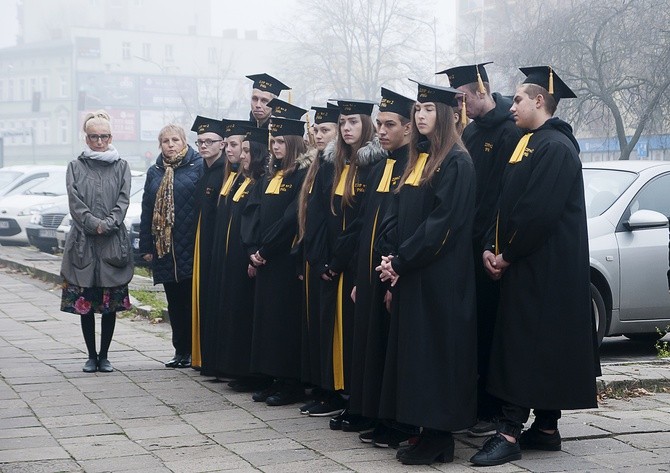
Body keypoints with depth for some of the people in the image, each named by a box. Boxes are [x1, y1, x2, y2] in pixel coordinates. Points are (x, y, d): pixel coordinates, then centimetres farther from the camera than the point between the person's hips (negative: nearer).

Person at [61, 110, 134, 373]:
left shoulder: (121, 167, 10)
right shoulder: (76, 167, 8)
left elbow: (124, 200, 0)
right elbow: (75, 203, -1)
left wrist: (108, 224, -14)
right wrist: (94, 224, -15)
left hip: (114, 242, 0)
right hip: (83, 242, 0)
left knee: (111, 302, 2)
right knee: (84, 302, 1)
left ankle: (104, 356, 12)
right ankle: (91, 356, 11)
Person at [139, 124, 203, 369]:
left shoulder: (198, 167, -2)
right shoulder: (154, 173, 13)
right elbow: (147, 211, 15)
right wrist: (146, 247, 9)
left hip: (190, 247, -5)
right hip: (163, 247, 5)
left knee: (192, 300, -2)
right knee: (174, 303, 10)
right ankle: (181, 351, 18)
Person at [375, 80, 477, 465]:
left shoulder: (457, 163, -10)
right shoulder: (417, 160, 16)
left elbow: (444, 221, -18)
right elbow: (396, 213, 14)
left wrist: (402, 260, -17)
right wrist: (390, 256, -2)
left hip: (441, 275, -9)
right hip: (410, 273, 9)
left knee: (435, 348, -6)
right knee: (412, 348, 9)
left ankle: (440, 437, 1)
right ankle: (426, 430, 16)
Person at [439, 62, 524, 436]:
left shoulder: (510, 131, -12)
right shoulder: (471, 132, 15)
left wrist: (493, 244, -20)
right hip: (469, 246, 8)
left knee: (491, 326, -3)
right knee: (474, 325, 10)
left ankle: (495, 411, 5)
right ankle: (477, 403, 19)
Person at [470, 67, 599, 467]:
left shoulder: (556, 147, -15)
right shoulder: (528, 144, 16)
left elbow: (540, 211, -23)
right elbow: (508, 204, 16)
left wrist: (507, 254, -15)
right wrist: (492, 248, 3)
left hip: (544, 270, -10)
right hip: (522, 265, 10)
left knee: (527, 347, -9)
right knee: (542, 348, 12)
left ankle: (510, 434, -8)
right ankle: (546, 429, 19)